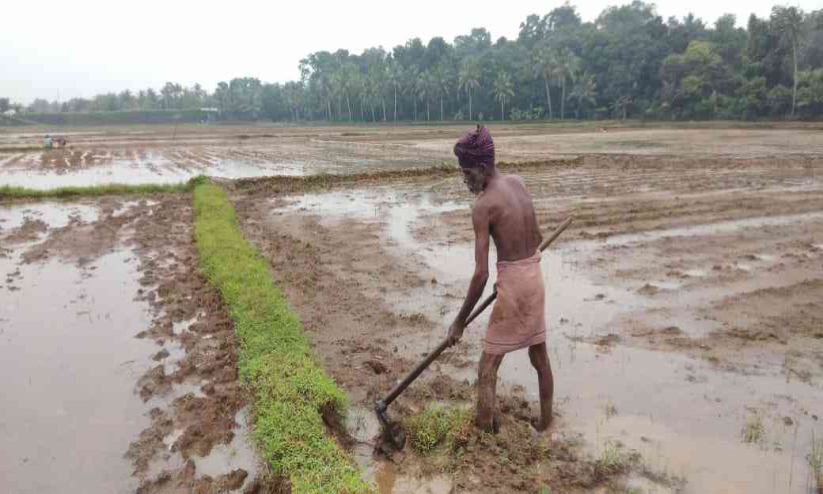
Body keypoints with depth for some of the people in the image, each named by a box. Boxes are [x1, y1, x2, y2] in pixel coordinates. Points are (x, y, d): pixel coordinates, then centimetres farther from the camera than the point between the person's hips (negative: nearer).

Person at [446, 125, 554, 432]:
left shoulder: (482, 206, -17)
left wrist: (460, 321, -10)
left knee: (487, 369, 2)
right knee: (539, 356, 21)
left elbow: (481, 274, -18)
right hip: (535, 278, 8)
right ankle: (545, 422, 37)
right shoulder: (518, 183, 5)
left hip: (513, 286, -8)